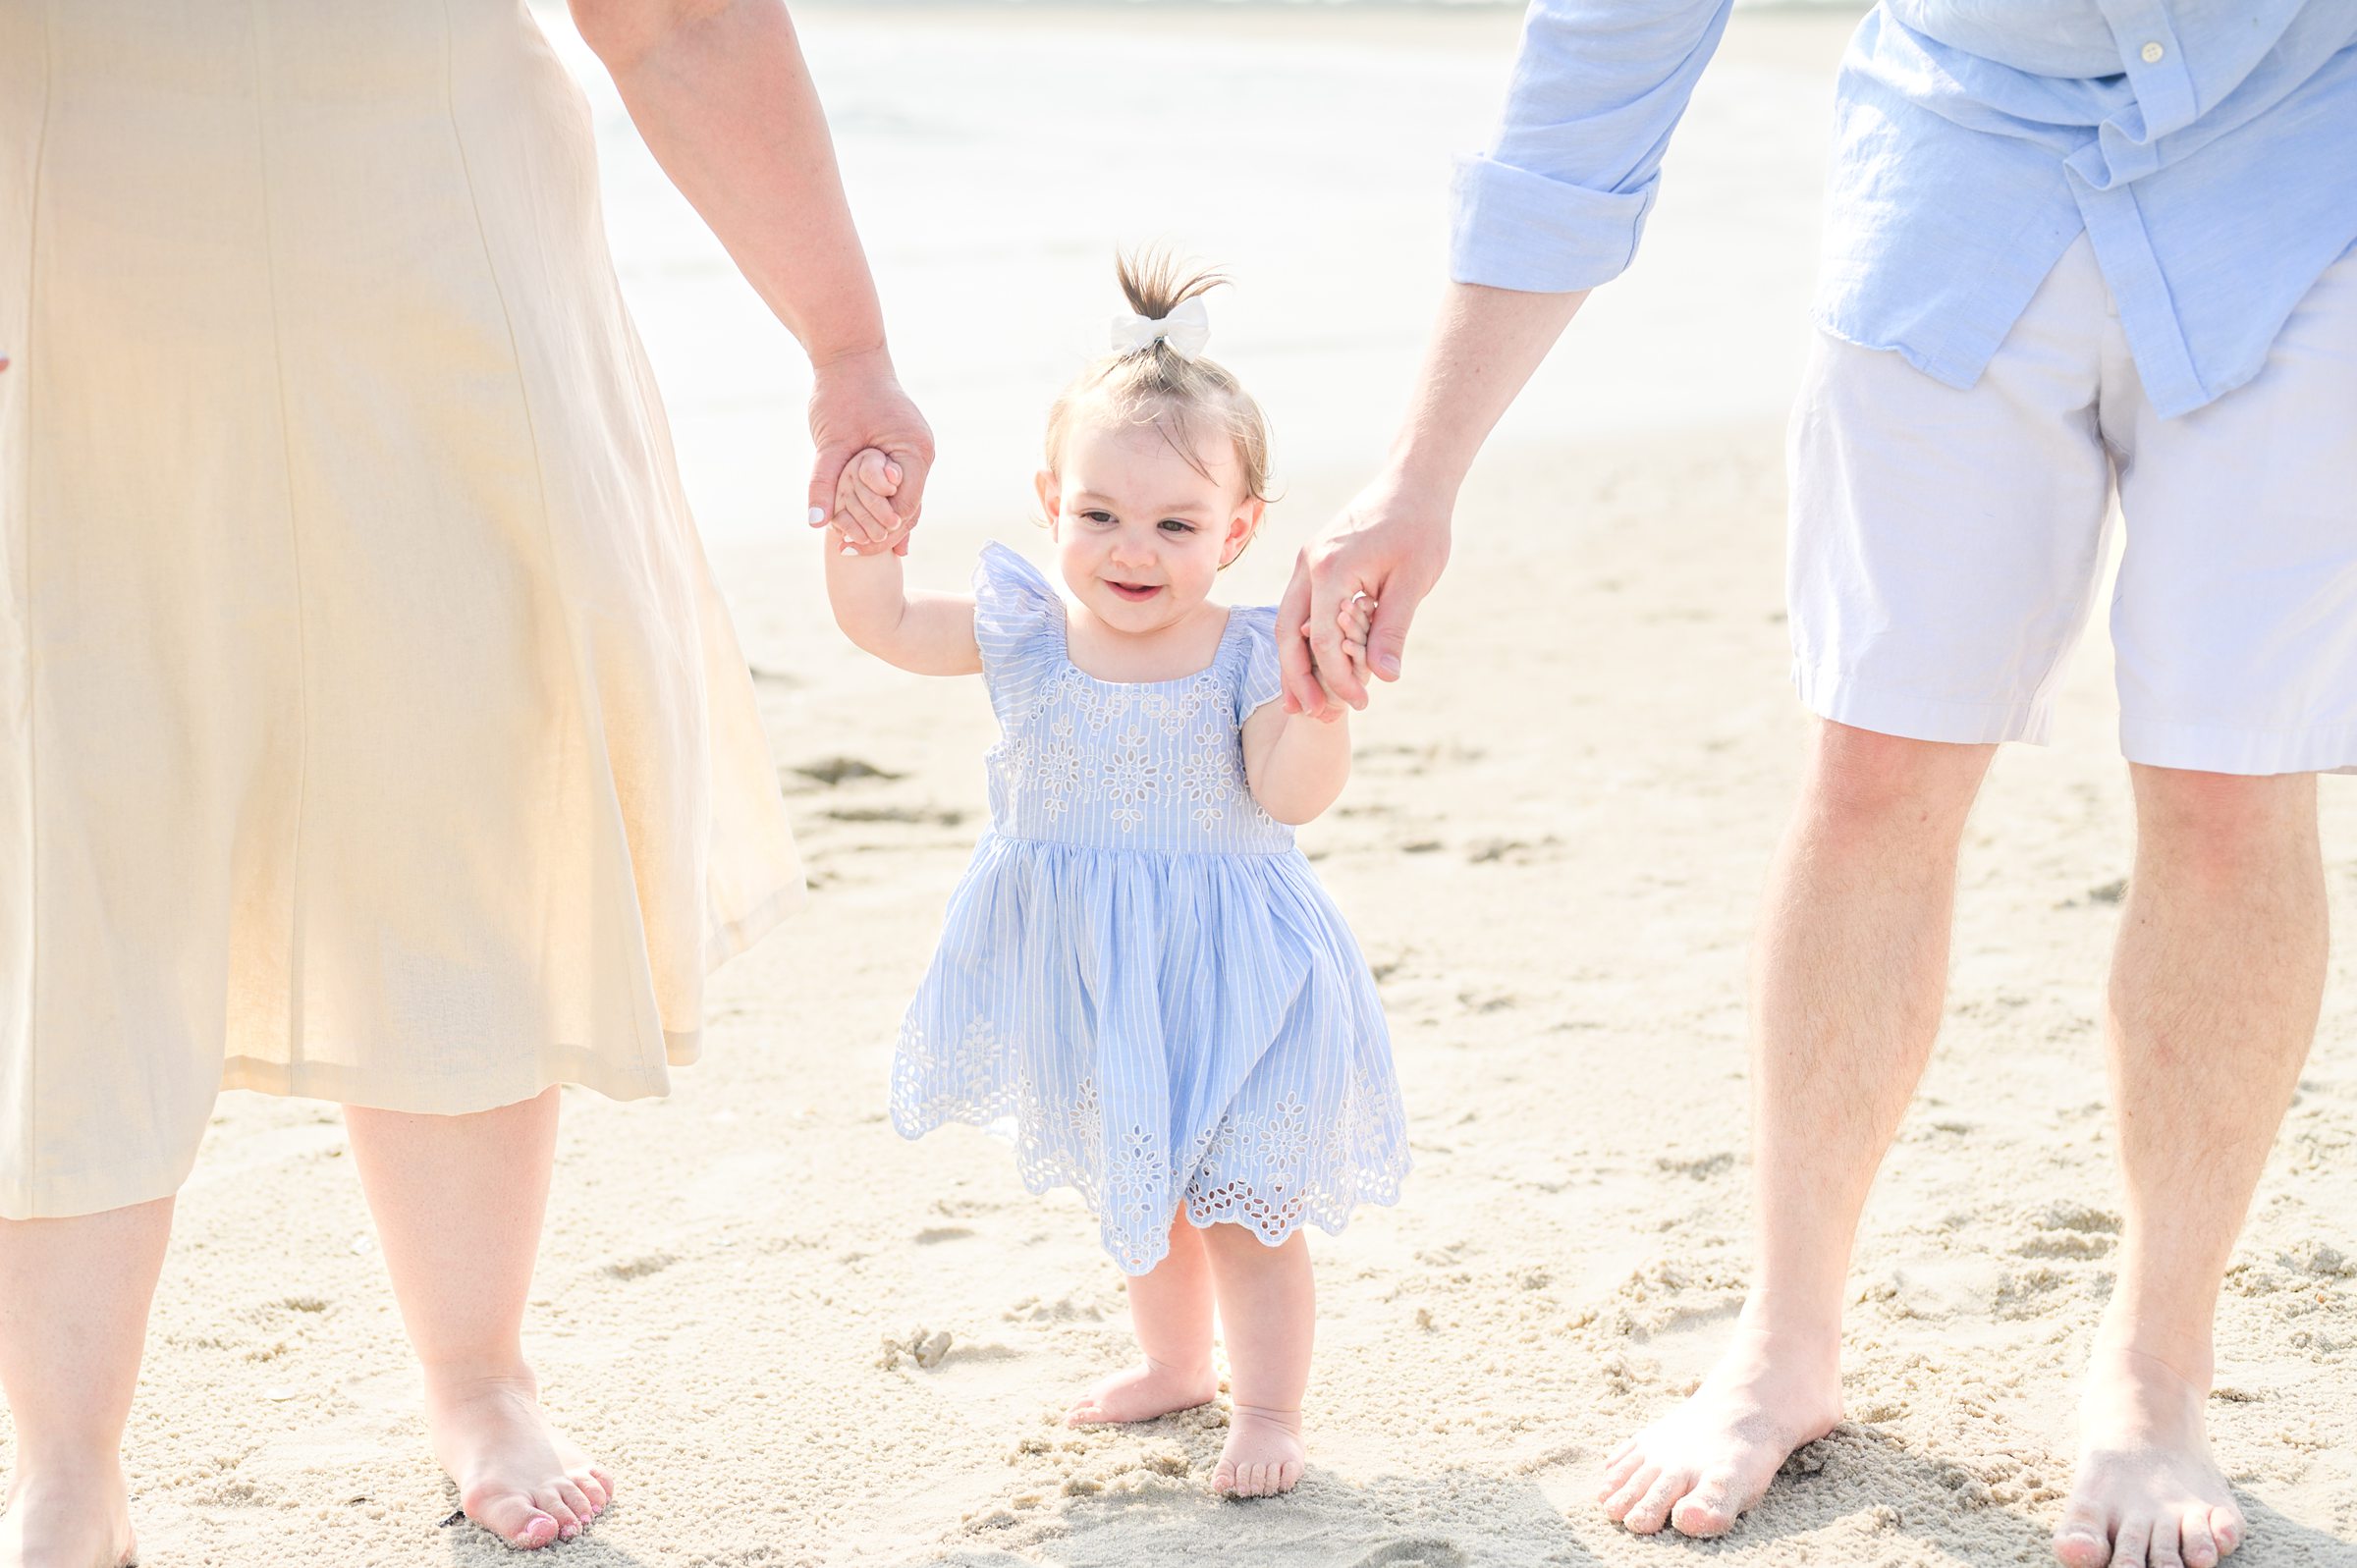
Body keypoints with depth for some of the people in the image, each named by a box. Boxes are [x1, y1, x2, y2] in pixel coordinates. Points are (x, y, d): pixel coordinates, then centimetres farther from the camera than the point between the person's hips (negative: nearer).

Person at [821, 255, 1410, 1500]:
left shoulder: (1246, 657, -14)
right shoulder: (1026, 632, -6)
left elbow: (1291, 792, -22)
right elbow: (881, 624, -1)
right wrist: (861, 533, -17)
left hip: (1219, 974, -4)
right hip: (1084, 975, 4)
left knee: (1239, 1199, 1)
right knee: (1133, 1185, 22)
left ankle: (1269, 1405, 20)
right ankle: (1176, 1363, 44)